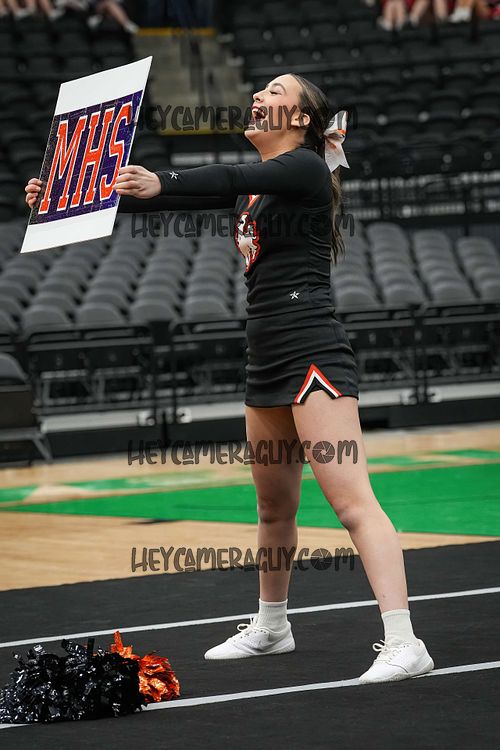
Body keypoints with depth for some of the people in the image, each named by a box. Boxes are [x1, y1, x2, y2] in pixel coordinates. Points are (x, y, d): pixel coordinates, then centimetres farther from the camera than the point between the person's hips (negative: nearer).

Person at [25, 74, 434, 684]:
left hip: (314, 356, -9)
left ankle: (403, 644, -21)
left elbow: (233, 178, -26)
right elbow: (176, 197, 17)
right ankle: (270, 628, 37)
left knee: (353, 503, -17)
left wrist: (161, 183, -44)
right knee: (273, 507, 21)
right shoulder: (254, 183, 18)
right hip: (266, 362, 9)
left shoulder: (304, 167, -7)